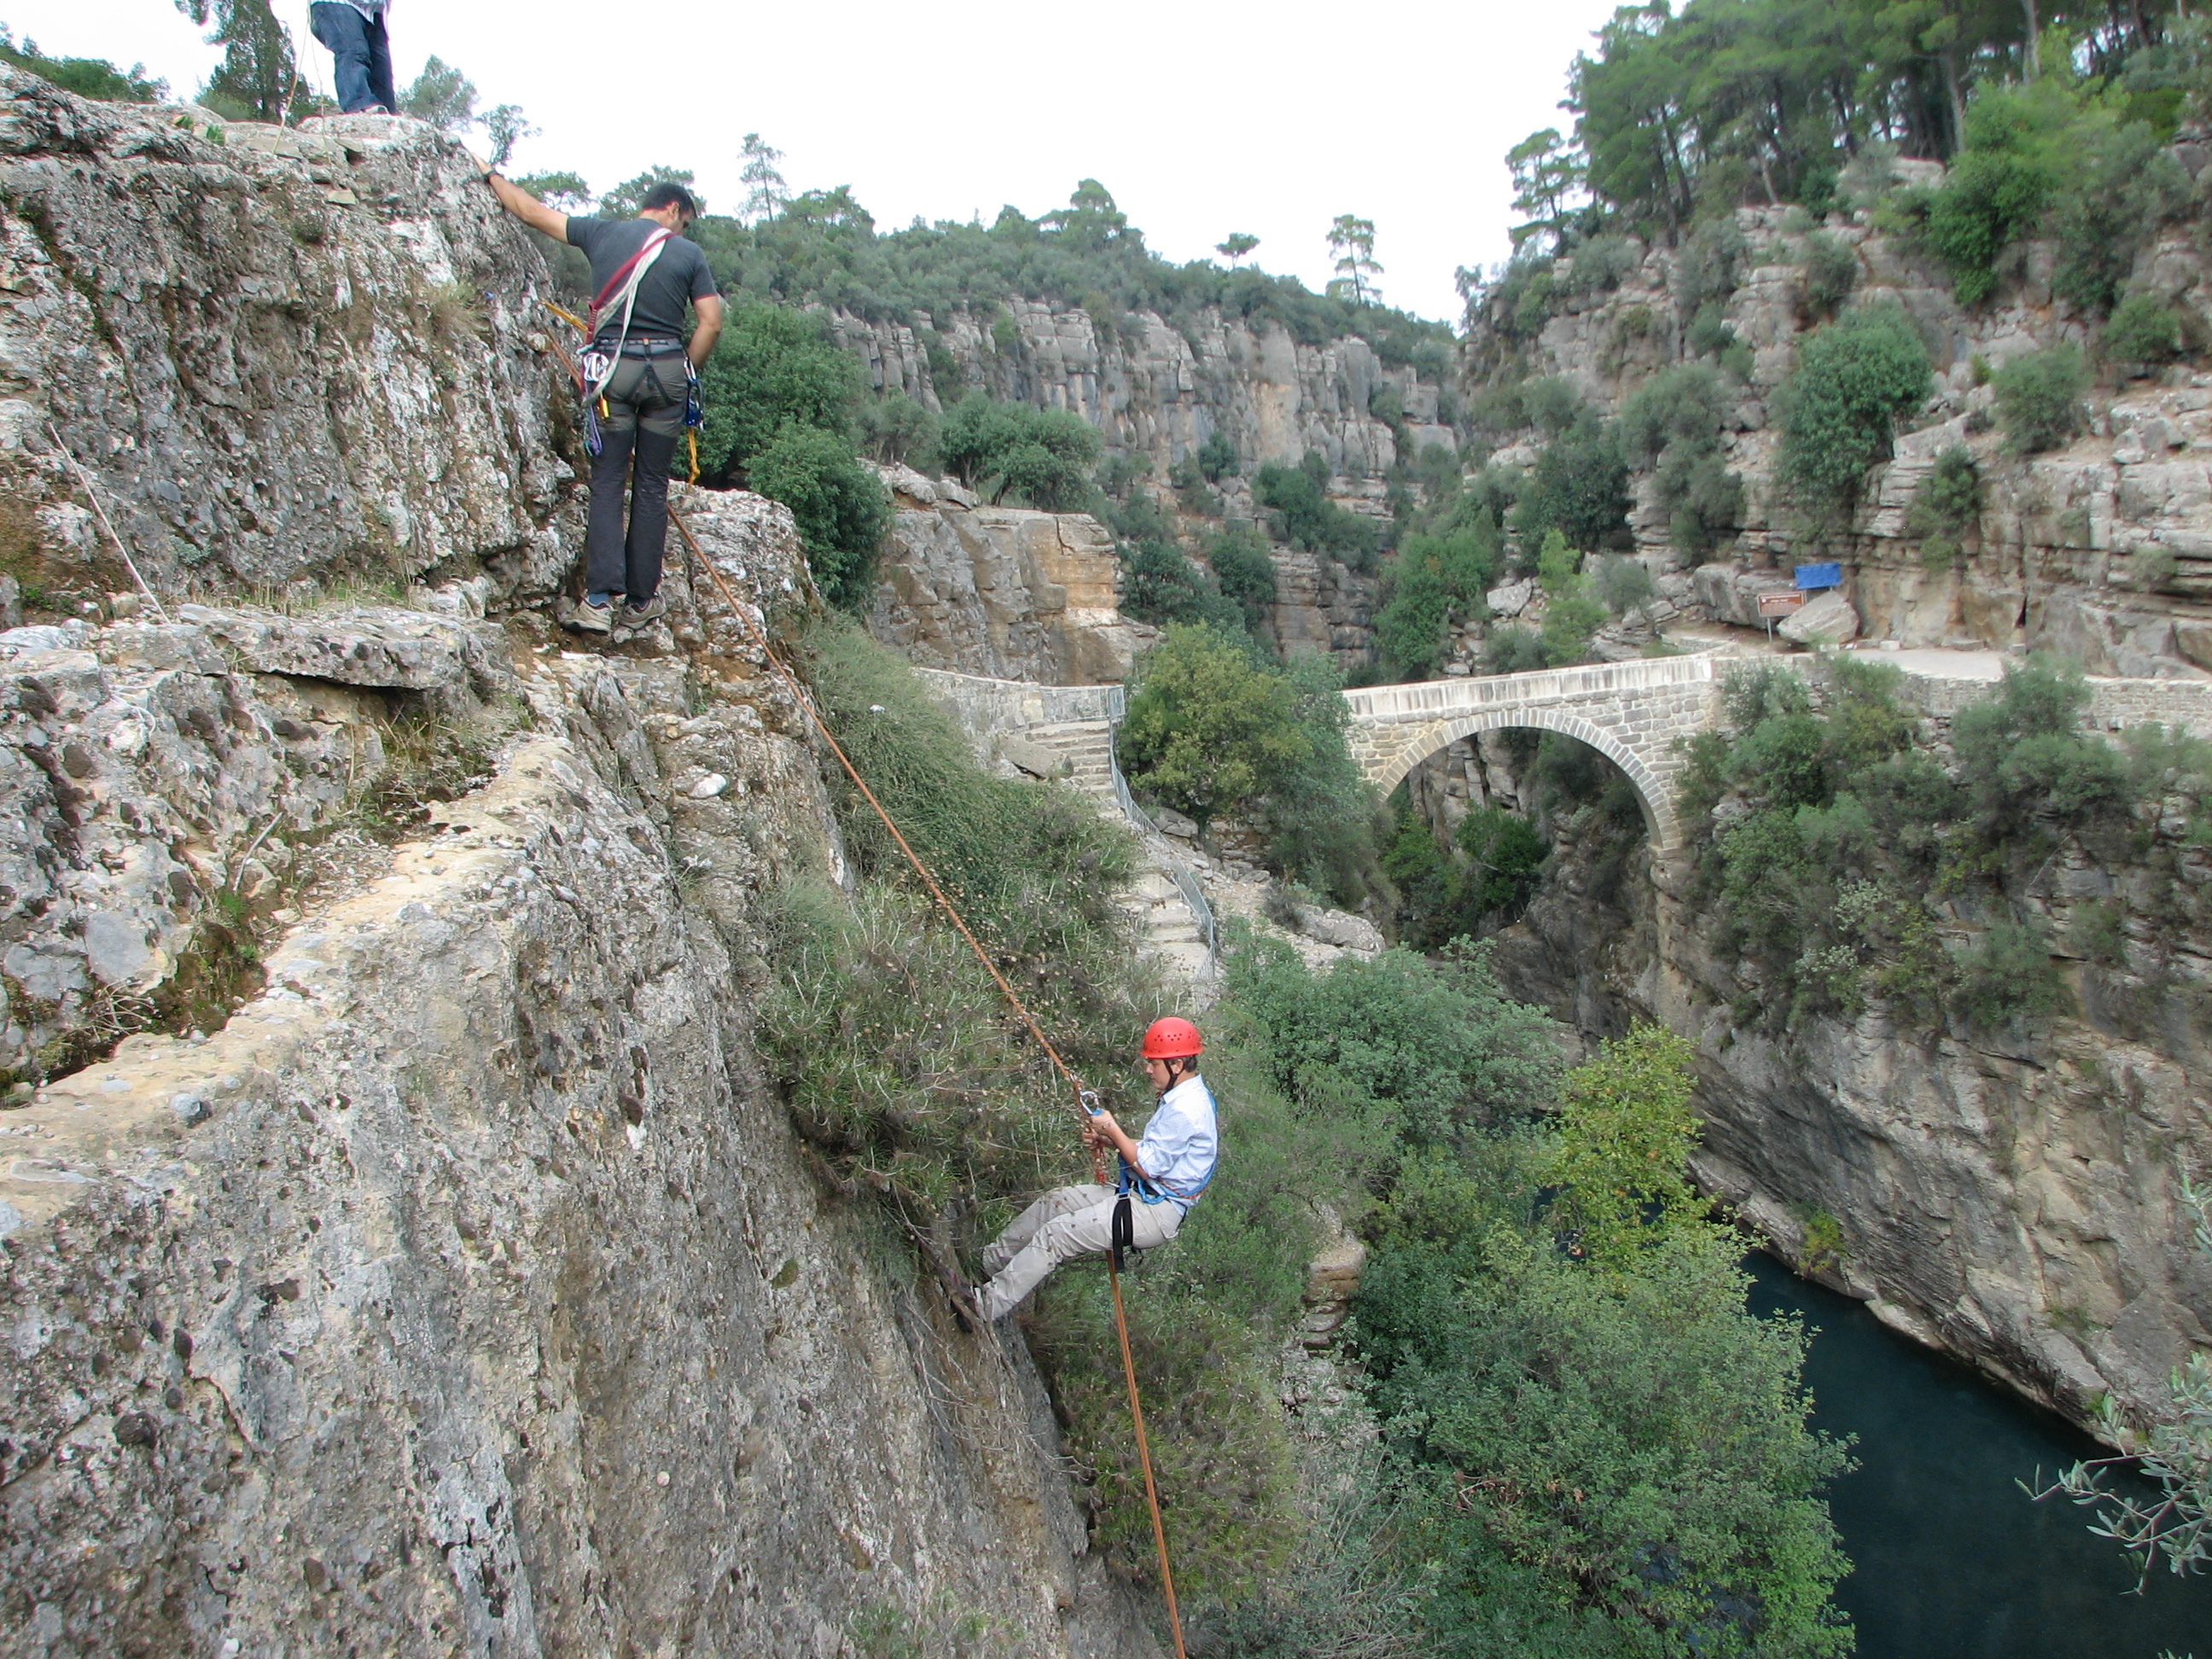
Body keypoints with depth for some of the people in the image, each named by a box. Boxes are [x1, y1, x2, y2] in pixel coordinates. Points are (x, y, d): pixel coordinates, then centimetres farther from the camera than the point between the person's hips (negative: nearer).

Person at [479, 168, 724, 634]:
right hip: (668, 368, 0)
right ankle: (641, 600, 10)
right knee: (652, 485, 7)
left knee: (607, 482, 2)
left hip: (613, 367, 0)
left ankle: (599, 599, -11)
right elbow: (711, 323, 0)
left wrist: (491, 176, 38)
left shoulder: (601, 232, 10)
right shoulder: (689, 253, 6)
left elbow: (531, 211, 20)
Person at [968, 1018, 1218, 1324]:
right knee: (1055, 1201, 10)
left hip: (1157, 1212, -11)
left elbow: (1148, 1168, -22)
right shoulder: (1185, 1096, 10)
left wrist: (1113, 1130, -10)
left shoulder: (1184, 1110, -23)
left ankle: (989, 1305, -8)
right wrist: (1107, 1140, 4)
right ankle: (989, 1261, 18)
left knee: (1055, 1233, -14)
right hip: (1142, 1195, 11)